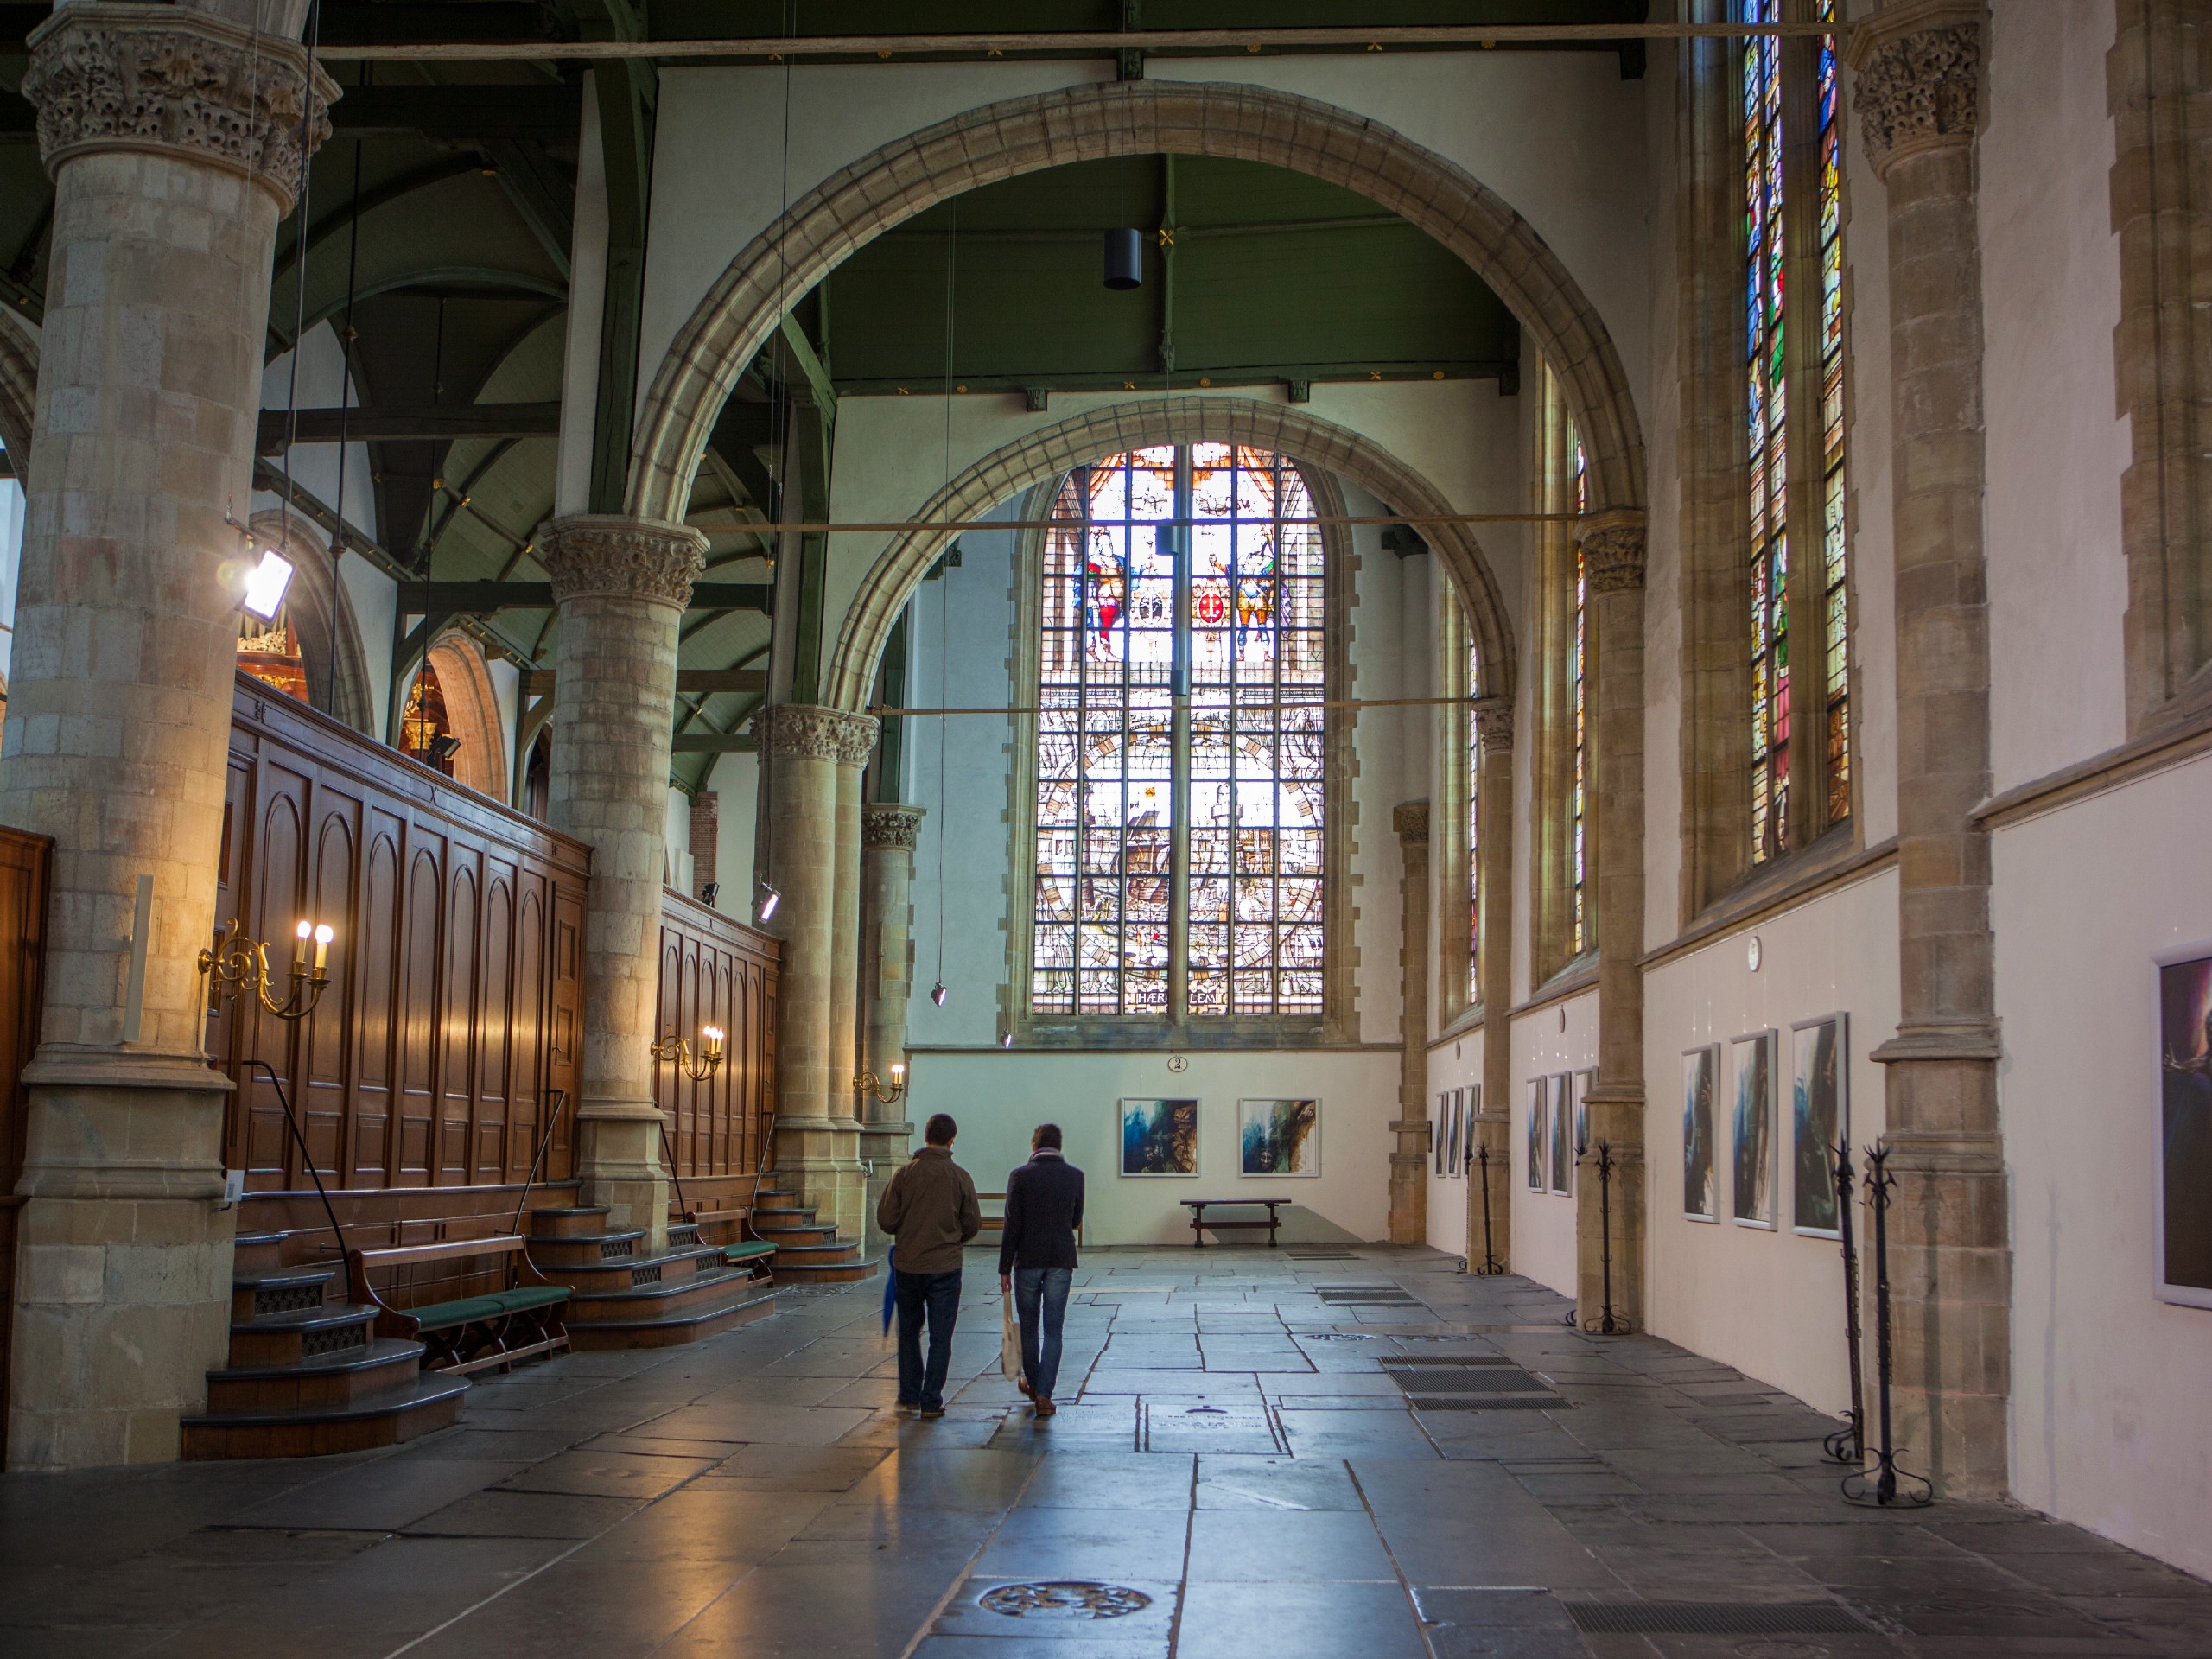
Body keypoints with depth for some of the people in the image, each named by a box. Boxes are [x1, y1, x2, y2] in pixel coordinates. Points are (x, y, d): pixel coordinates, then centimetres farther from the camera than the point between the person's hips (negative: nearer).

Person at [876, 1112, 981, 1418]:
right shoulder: (960, 1177, -6)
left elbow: (885, 1219, -6)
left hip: (907, 1265, 1)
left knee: (909, 1331, 17)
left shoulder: (905, 1174, -6)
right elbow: (973, 1225, -1)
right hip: (945, 1267, -1)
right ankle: (931, 1401, 6)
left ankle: (909, 1396, 21)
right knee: (940, 1336, 7)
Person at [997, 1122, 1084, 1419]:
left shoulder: (1020, 1177, -6)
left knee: (1029, 1326, 15)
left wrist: (1005, 1268, -2)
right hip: (1061, 1261, 1)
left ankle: (1032, 1383, 31)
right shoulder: (1075, 1176, 1)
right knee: (1053, 1330, 3)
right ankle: (1044, 1394, -3)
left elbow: (1012, 1226, -8)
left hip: (1028, 1261, -1)